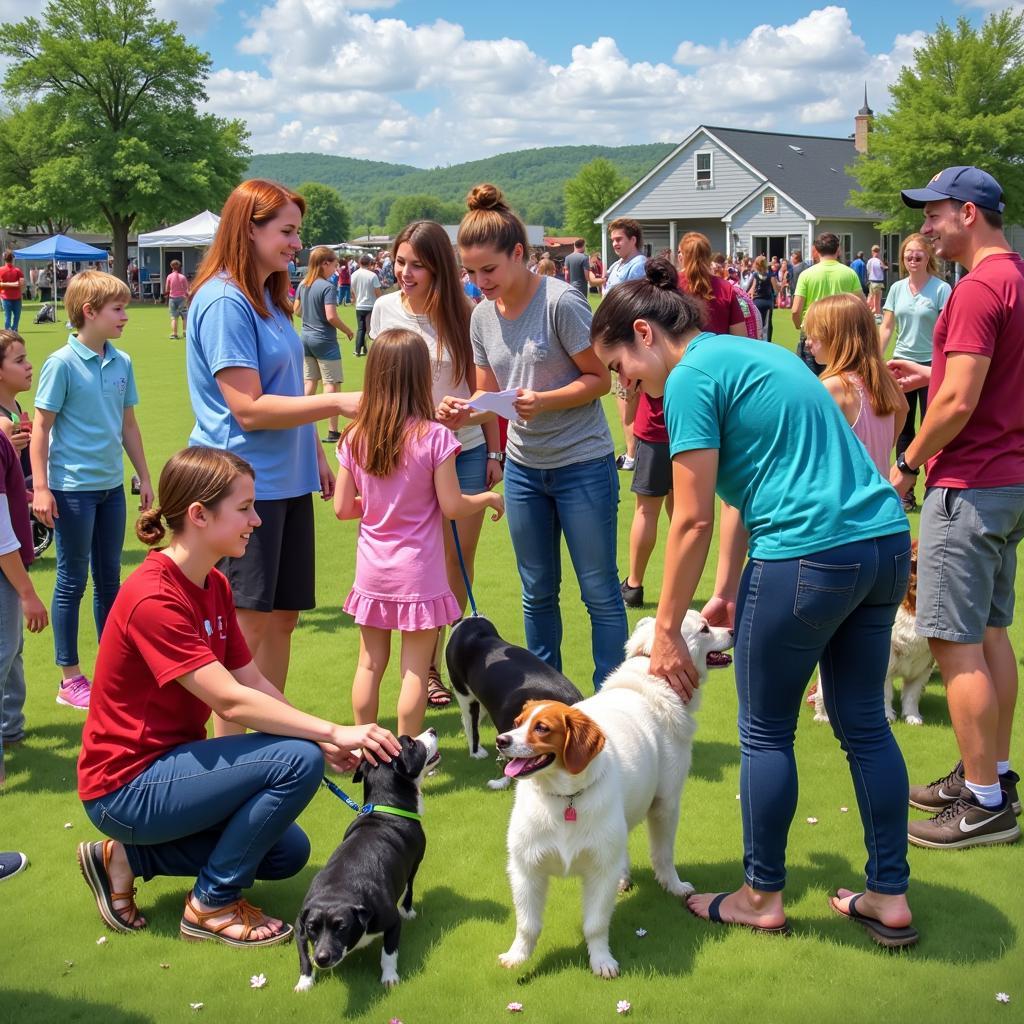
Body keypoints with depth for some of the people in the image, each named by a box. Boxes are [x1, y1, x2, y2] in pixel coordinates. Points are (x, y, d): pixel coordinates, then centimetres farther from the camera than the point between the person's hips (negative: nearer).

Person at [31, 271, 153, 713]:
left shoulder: (122, 363, 5)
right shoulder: (62, 364, -12)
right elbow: (41, 428, -10)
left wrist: (144, 477, 16)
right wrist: (40, 488, -14)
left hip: (111, 485, 6)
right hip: (73, 488, -6)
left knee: (109, 578, 14)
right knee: (72, 581, 3)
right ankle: (70, 679, 13)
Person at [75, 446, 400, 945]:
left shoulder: (214, 585, 4)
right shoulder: (153, 599, -25)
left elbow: (255, 683, 2)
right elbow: (231, 701, -29)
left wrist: (329, 741, -11)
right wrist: (333, 733, -26)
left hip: (168, 764, 9)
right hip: (126, 787, -9)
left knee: (288, 852, 14)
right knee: (299, 759, -22)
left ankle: (126, 857, 14)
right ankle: (213, 904, -5)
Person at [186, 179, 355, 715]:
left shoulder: (269, 298, 14)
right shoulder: (224, 301, -16)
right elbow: (249, 409, -21)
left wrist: (315, 454, 18)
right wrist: (339, 402, -20)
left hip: (286, 480, 9)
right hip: (245, 484, -9)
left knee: (283, 616, 13)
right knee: (248, 624, -4)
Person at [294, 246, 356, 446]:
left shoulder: (303, 285, 4)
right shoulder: (328, 287, -18)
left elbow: (296, 309, 13)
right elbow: (331, 316, -21)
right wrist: (347, 330, -7)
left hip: (306, 338, 7)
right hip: (325, 341, -7)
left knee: (309, 382, 13)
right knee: (332, 384, -1)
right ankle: (332, 432, -1)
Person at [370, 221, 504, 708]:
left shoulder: (465, 313, -5)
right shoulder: (386, 309, -2)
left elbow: (481, 386, 1)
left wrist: (494, 451, 2)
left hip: (466, 448, 0)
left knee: (461, 560, 7)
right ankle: (427, 668, 15)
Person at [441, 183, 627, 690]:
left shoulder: (561, 302, -16)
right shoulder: (483, 316, 2)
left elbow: (600, 378, -13)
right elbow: (491, 394, 7)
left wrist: (544, 401, -27)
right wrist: (464, 413, -15)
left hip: (582, 464, -6)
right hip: (523, 467, 6)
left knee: (599, 592, 2)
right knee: (537, 591, 16)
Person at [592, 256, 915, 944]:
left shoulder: (692, 377, -7)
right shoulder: (748, 353, 19)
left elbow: (694, 521, -8)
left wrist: (667, 631, 0)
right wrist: (725, 594, 21)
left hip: (809, 555, -9)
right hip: (886, 539, 9)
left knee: (767, 734, 10)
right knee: (864, 724, 18)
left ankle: (763, 898, 25)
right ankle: (890, 896, 28)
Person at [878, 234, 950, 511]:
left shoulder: (941, 289, -6)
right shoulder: (897, 289, 7)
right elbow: (887, 328, 10)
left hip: (930, 365, -5)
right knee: (903, 429, 9)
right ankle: (906, 491, 19)